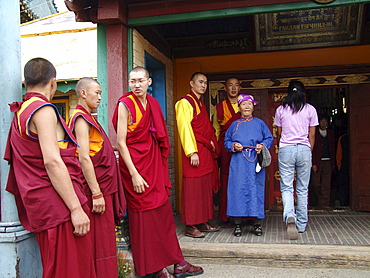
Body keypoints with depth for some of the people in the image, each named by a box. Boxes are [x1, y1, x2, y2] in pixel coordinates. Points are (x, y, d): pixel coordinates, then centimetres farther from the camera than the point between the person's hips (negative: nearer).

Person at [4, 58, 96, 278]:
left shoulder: (20, 113, 18)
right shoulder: (43, 110, -11)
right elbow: (52, 161, -21)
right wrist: (76, 208, -21)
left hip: (41, 206, 10)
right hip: (58, 205, -10)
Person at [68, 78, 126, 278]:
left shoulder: (87, 118, 17)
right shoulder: (81, 118, -12)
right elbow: (84, 159, -21)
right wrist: (97, 193, -23)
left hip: (103, 186, 10)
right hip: (96, 187, -10)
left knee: (104, 238, 15)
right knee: (99, 240, -3)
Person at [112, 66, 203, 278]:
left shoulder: (153, 103, 9)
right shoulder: (125, 105, -9)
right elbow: (121, 142, -13)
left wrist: (161, 166, 11)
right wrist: (134, 174, -18)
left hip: (154, 165, 6)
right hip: (135, 165, -6)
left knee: (164, 212, 10)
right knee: (144, 215, 2)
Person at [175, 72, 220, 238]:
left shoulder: (201, 104, 21)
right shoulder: (185, 102, -6)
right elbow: (184, 128, -15)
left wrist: (212, 143, 13)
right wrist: (192, 152, -21)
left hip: (206, 152, 9)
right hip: (195, 152, -9)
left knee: (206, 188, 11)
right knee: (193, 188, -5)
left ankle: (203, 222, 19)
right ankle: (190, 226, 2)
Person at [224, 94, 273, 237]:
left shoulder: (259, 123, 10)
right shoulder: (235, 124, 13)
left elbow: (269, 138, 10)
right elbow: (226, 141, 13)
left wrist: (262, 146, -9)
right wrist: (234, 146, -7)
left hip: (255, 162, 0)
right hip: (238, 162, 1)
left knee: (256, 190, -1)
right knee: (238, 190, -2)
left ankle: (257, 224, 9)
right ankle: (238, 224, 6)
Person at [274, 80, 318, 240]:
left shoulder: (280, 110, 5)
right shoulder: (310, 110, 5)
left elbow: (279, 134, 10)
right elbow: (312, 135, 8)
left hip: (286, 149, -1)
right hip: (304, 149, 1)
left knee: (286, 187, 1)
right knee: (303, 189, 9)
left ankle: (289, 215, -25)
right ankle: (301, 224, 15)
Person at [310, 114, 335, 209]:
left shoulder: (330, 133, 14)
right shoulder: (314, 133, 1)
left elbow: (333, 148, 16)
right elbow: (312, 148, -3)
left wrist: (333, 162, 10)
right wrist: (313, 164, -10)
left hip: (328, 162, 3)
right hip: (317, 161, -3)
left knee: (326, 184, -1)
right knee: (315, 183, -3)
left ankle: (323, 204, 4)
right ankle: (314, 202, 17)